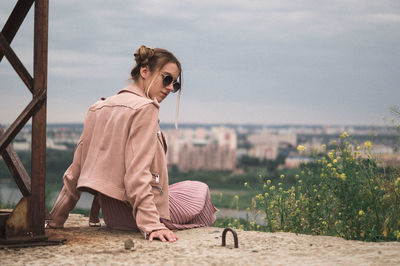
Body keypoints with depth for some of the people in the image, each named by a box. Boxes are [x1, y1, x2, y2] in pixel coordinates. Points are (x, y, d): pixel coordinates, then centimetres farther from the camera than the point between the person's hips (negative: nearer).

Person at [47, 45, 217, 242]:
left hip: (111, 216, 7)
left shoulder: (98, 108, 10)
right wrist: (152, 225, -30)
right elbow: (137, 173, -25)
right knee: (200, 190, 21)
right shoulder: (145, 108, -14)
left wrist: (55, 221, 15)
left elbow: (74, 173, 11)